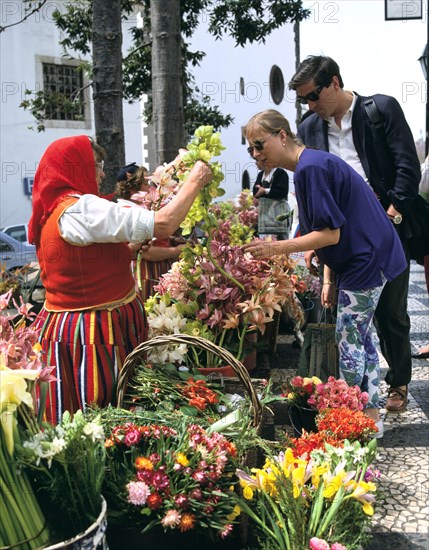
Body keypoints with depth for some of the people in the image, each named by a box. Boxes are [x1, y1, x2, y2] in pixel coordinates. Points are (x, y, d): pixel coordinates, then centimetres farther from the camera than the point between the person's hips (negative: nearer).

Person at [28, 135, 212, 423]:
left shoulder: (53, 210, 11)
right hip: (95, 333, -10)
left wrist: (133, 246, 12)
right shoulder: (80, 209, -19)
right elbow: (163, 224, -23)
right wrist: (195, 181, -11)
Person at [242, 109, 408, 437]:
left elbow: (330, 234, -22)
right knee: (360, 336, 16)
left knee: (349, 340, -1)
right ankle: (371, 415, 27)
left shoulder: (310, 167, -20)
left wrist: (276, 248, -22)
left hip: (366, 260, -10)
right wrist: (329, 280, 11)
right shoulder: (313, 163, 12)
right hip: (362, 259, 10)